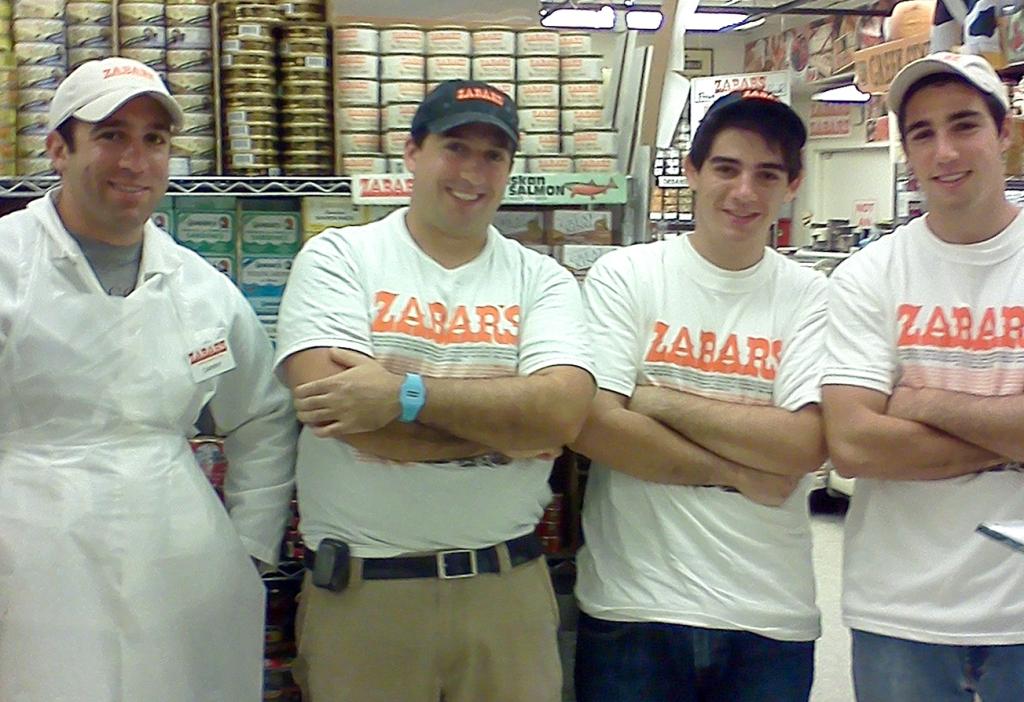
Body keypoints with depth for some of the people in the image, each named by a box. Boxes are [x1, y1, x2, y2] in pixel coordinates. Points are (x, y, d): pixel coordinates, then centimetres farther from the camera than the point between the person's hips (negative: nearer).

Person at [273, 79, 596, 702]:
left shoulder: (542, 279, 4)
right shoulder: (338, 258, -1)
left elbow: (563, 412, -13)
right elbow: (349, 415, -16)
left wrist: (406, 394, -21)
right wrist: (513, 423, -10)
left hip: (508, 588, 2)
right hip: (362, 591, -2)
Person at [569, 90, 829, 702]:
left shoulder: (810, 297, 1)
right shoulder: (624, 276, -2)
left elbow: (807, 445, -12)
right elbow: (591, 424, -12)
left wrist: (661, 401, -13)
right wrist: (736, 473, -11)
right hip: (633, 610, -1)